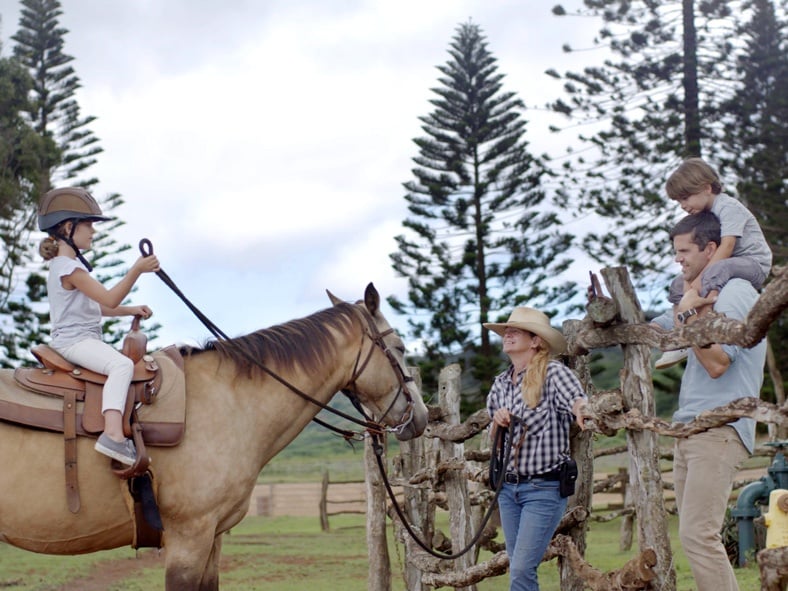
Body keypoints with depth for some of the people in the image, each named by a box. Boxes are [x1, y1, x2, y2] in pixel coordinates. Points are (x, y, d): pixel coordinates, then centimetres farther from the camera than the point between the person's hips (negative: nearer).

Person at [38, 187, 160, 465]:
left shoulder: (72, 264, 20)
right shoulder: (68, 268, -14)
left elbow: (98, 307, 23)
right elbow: (109, 299, -20)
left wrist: (131, 310, 13)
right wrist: (137, 270, -20)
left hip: (85, 340, 11)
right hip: (74, 341, -11)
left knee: (127, 363, 21)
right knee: (122, 364, -32)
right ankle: (113, 435, -46)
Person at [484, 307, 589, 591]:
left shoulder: (553, 373, -9)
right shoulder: (500, 384, 11)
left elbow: (578, 402, -28)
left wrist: (582, 411, -52)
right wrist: (497, 423, -4)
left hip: (545, 488, -7)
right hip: (508, 487, 7)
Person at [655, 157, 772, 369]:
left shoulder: (729, 207, -17)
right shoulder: (702, 215, 10)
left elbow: (726, 247, -28)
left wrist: (700, 278, -32)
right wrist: (689, 280, -13)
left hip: (754, 263, -10)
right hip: (729, 266, 10)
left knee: (715, 272, -39)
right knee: (679, 284, 11)